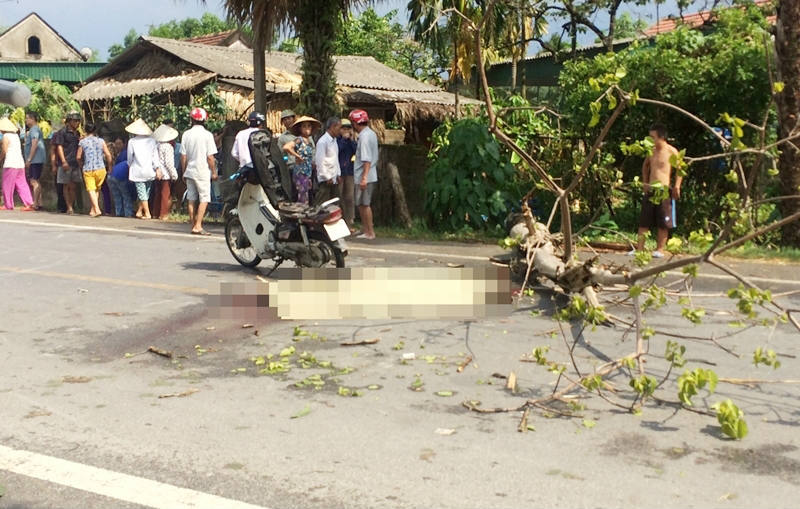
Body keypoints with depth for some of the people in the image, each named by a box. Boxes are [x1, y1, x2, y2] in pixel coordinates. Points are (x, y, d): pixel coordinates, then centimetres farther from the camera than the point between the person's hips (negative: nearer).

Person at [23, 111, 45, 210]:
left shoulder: (34, 129, -11)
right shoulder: (35, 129, 21)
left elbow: (34, 145, -20)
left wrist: (29, 159, -20)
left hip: (35, 160, -11)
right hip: (37, 160, 11)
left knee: (34, 181, -10)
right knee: (36, 182, 12)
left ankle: (35, 204, -11)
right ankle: (39, 203, 14)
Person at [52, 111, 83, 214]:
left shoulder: (77, 133, 17)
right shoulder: (63, 132, -2)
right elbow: (59, 147, -8)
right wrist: (63, 161, -16)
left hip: (75, 163, 6)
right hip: (65, 163, -6)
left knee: (73, 186, 5)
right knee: (67, 186, 0)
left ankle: (71, 206, 10)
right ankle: (69, 207, 1)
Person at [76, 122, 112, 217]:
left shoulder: (82, 142, 1)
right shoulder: (101, 141, 4)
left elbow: (78, 157, 4)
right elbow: (108, 155, 0)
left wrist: (82, 165, 24)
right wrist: (109, 166, 13)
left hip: (88, 170, -2)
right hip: (101, 169, 2)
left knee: (91, 190, -4)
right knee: (97, 189, 17)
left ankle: (97, 209, -19)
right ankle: (93, 210, 19)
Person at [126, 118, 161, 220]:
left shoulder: (132, 141, -5)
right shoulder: (151, 140, 0)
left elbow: (130, 157, 5)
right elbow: (155, 155, -2)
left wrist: (130, 167, 22)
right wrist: (157, 169, 0)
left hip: (138, 171, -3)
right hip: (149, 170, 3)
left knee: (142, 193, 2)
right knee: (146, 192, 13)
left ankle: (147, 213, 1)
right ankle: (139, 211, 17)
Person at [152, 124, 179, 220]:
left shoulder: (157, 145, 6)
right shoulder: (168, 147, -15)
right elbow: (169, 162, -17)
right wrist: (174, 174, -11)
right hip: (166, 174, -7)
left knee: (158, 194, 14)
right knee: (166, 194, 0)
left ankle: (156, 213, 21)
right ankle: (163, 214, 2)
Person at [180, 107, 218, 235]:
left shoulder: (186, 134, 3)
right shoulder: (207, 135, -9)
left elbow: (183, 156, 5)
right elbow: (210, 157, -10)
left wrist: (184, 172, 15)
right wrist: (214, 172, 1)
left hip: (189, 171, 5)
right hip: (203, 172, -5)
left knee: (192, 199, 11)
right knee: (204, 199, -1)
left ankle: (193, 225, 16)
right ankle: (198, 226, -11)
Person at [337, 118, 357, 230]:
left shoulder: (352, 141, 11)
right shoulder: (336, 140, -2)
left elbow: (357, 152, -1)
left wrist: (351, 140, -7)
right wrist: (344, 139, -13)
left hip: (350, 172, 4)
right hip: (338, 172, -4)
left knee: (349, 198, 4)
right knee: (339, 198, -1)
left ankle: (349, 223, 9)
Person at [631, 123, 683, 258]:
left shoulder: (671, 151, -5)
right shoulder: (651, 151, 12)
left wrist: (677, 186, -13)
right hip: (650, 190, 6)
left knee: (663, 222, 0)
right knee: (644, 220, 4)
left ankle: (659, 249, 8)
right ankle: (639, 248, 7)